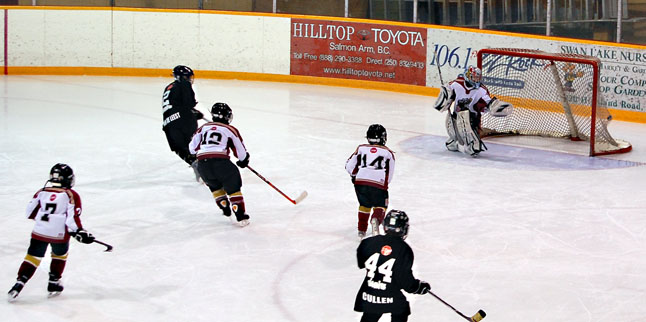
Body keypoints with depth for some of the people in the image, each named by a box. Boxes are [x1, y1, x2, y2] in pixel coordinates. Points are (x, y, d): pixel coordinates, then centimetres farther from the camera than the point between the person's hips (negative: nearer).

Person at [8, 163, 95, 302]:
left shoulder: (41, 192, 7)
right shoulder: (71, 195, -4)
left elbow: (31, 212, 13)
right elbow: (73, 217, -12)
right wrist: (79, 233, -5)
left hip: (39, 232, 2)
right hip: (59, 234, -2)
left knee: (33, 256, 10)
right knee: (60, 254, 24)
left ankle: (20, 283, -4)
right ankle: (54, 283, 25)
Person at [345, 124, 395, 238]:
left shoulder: (361, 148, 17)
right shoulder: (388, 153, 16)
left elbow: (349, 166, 16)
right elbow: (389, 176, 15)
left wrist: (355, 176, 34)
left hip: (360, 182, 2)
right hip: (379, 184, -2)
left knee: (365, 204, 26)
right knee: (380, 206, 15)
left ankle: (361, 230, 24)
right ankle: (376, 218, -18)